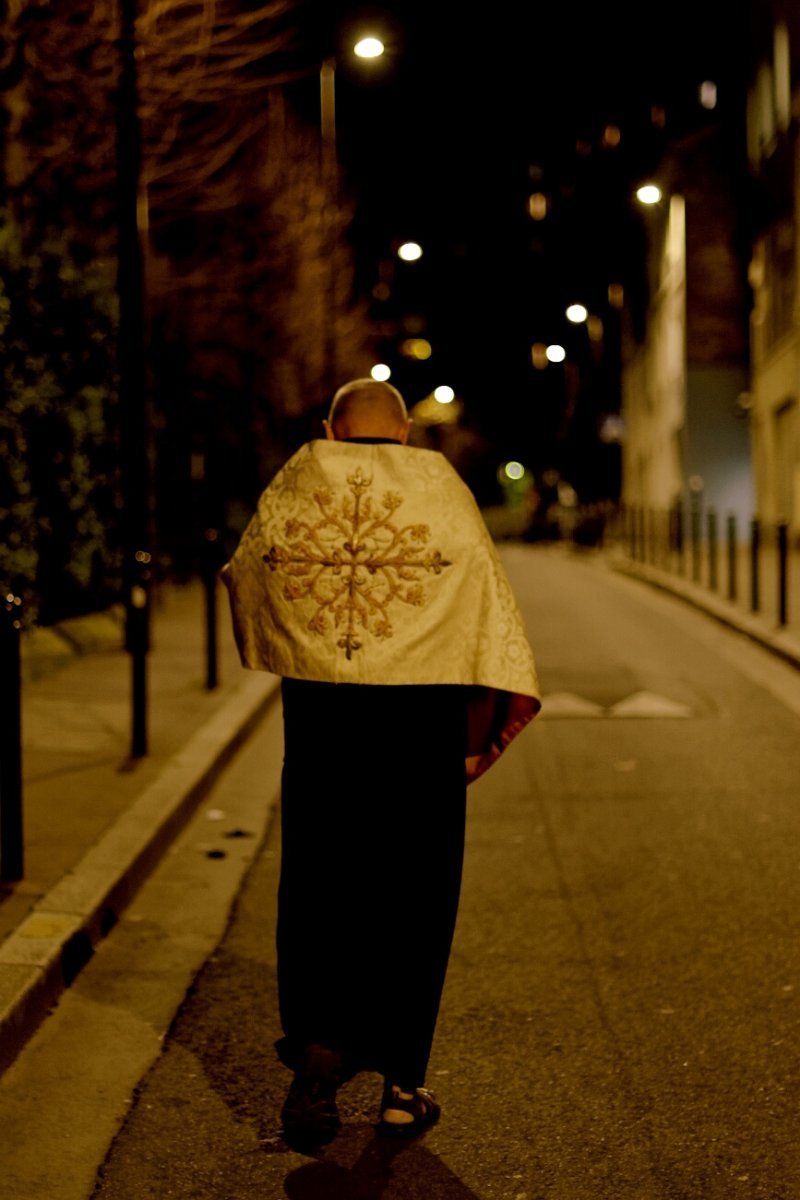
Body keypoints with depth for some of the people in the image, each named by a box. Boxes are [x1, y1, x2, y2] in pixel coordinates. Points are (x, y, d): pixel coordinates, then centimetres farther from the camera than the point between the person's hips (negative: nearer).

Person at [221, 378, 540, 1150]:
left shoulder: (294, 484, 5)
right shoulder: (442, 489, 2)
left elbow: (244, 575, 18)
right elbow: (490, 606, 0)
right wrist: (482, 738, 4)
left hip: (320, 709, 1)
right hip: (422, 710, 0)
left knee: (316, 883, 14)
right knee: (413, 893, 8)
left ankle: (317, 1050, 2)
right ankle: (401, 1086, 15)